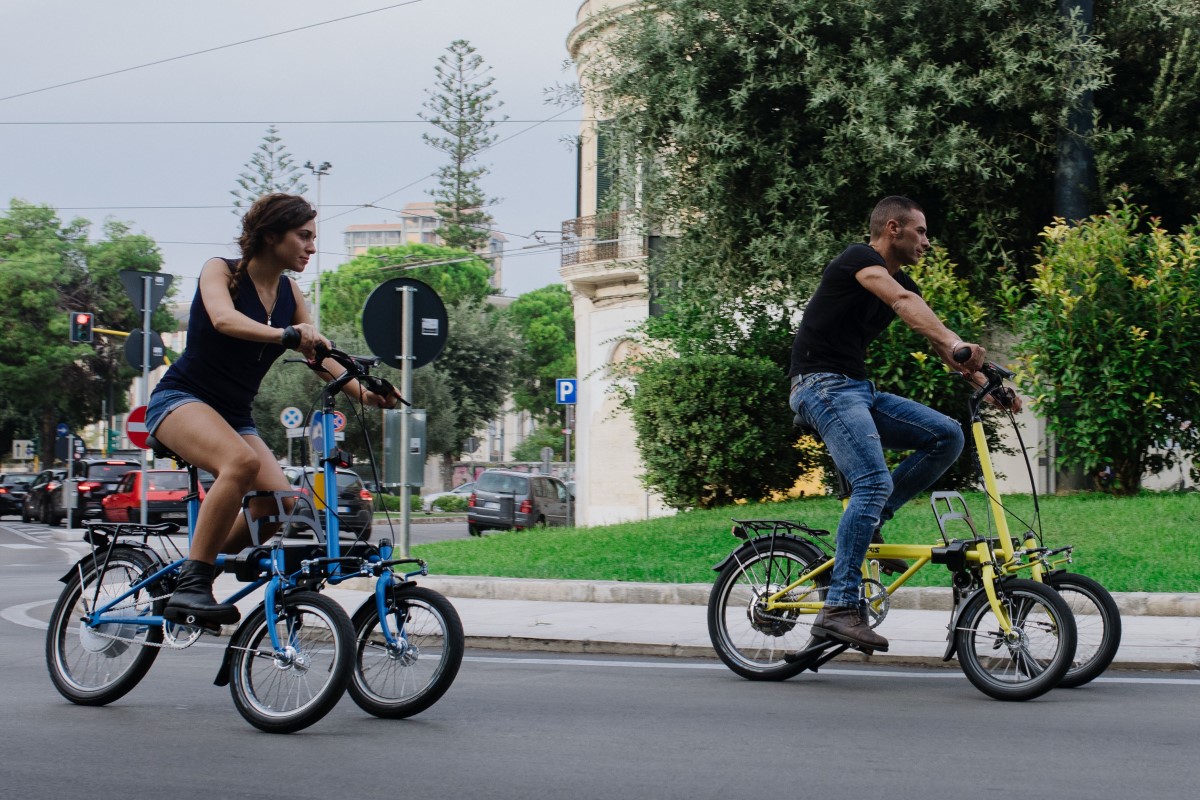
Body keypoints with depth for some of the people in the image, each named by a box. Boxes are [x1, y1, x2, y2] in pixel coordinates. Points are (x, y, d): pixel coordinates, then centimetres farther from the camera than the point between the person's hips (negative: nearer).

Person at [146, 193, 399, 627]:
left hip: (234, 414, 7)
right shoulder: (220, 270, -9)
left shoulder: (289, 292, 8)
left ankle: (188, 579, 3)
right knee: (241, 461, -36)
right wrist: (285, 335, -47)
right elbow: (224, 319, -30)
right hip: (181, 399, -7)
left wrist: (361, 391, -20)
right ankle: (191, 584, -31)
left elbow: (317, 351, -1)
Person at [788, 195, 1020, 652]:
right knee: (875, 483, -25)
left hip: (859, 390, 9)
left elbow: (936, 337, 12)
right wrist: (954, 342, -45)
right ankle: (839, 609, -25)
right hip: (823, 386, -9)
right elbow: (902, 302, -30)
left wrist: (985, 383, -1)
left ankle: (867, 525, 3)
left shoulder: (900, 279, 17)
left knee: (948, 436, -3)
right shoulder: (859, 258, -10)